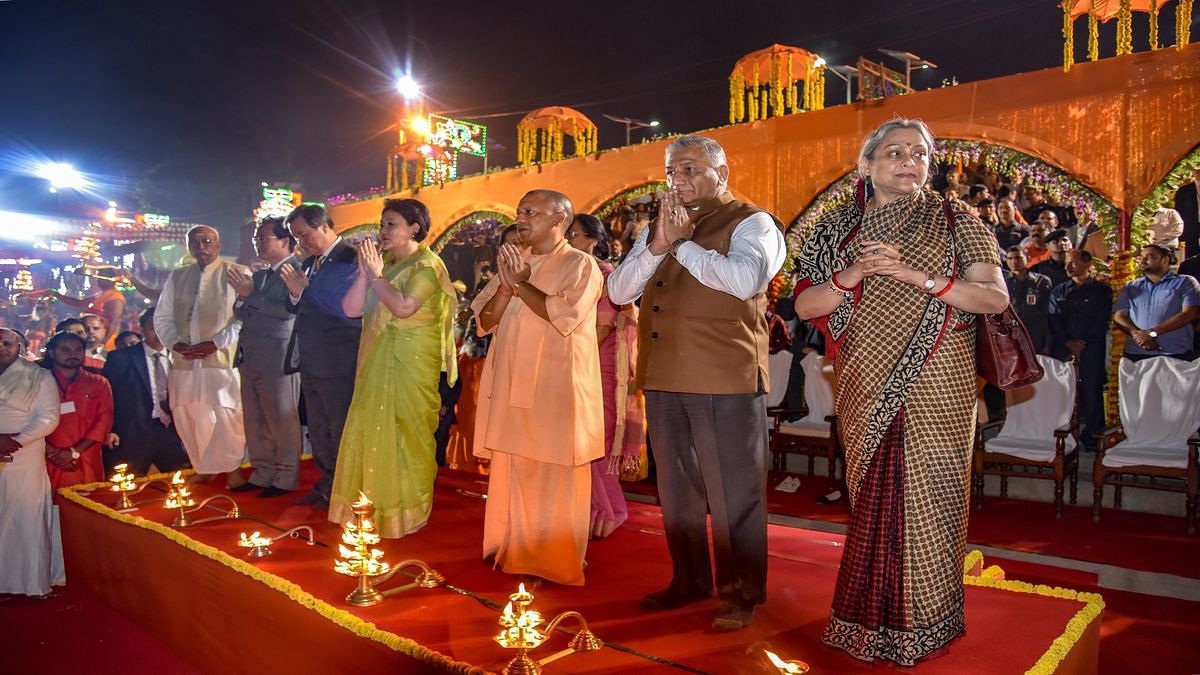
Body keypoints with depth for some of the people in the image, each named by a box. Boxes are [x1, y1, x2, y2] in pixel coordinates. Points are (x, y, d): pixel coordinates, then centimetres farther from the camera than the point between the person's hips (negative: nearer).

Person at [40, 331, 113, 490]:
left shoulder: (98, 384, 9)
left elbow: (104, 421, 1)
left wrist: (74, 452, -8)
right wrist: (52, 452, -11)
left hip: (87, 463, 1)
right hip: (51, 463, -1)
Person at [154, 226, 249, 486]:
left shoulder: (237, 274, -3)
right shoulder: (176, 277, 16)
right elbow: (162, 317, 17)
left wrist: (215, 343, -15)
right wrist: (177, 344, -1)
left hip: (222, 358, -5)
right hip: (185, 360, 6)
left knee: (226, 415, -4)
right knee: (186, 416, 9)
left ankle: (232, 468, 11)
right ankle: (204, 468, 23)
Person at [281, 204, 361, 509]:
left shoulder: (350, 260, -13)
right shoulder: (310, 263, 13)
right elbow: (295, 308, 15)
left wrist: (305, 290, -20)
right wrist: (295, 292, -7)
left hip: (337, 364, -9)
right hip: (310, 362, 9)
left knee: (340, 431, 3)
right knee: (318, 430, 18)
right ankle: (326, 484, 31)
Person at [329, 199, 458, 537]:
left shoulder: (427, 265, -7)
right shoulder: (385, 263, 13)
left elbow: (403, 307, -22)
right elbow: (351, 309, 6)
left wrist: (376, 274, -13)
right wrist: (364, 272, -5)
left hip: (411, 363, -7)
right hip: (377, 363, 7)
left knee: (404, 433, -1)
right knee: (371, 430, 9)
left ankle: (407, 512, 13)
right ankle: (374, 506, 22)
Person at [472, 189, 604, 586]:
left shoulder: (580, 265, -2)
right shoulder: (513, 262, 18)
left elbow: (567, 316, -17)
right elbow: (485, 320, 11)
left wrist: (521, 284, -11)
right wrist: (506, 286, -7)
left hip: (555, 390, -6)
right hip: (510, 388, 6)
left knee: (553, 480, -1)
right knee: (509, 474, 8)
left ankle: (555, 564, 10)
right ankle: (512, 553, 20)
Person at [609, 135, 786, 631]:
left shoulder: (751, 222, -2)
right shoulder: (657, 227, 17)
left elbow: (746, 278, -23)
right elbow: (618, 291, 7)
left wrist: (683, 243, -13)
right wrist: (657, 245, -8)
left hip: (726, 379, -6)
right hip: (663, 378, 7)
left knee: (732, 490, 2)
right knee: (676, 486, 16)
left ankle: (740, 593, 18)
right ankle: (689, 580, 32)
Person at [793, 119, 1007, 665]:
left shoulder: (955, 222, 3)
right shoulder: (838, 229, 8)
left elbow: (996, 298, -6)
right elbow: (805, 305, 3)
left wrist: (918, 275, -17)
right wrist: (851, 275, -16)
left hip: (935, 390, -2)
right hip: (867, 390, 2)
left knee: (927, 499, 1)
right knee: (871, 499, 8)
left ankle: (926, 625, 19)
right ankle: (875, 619, 25)